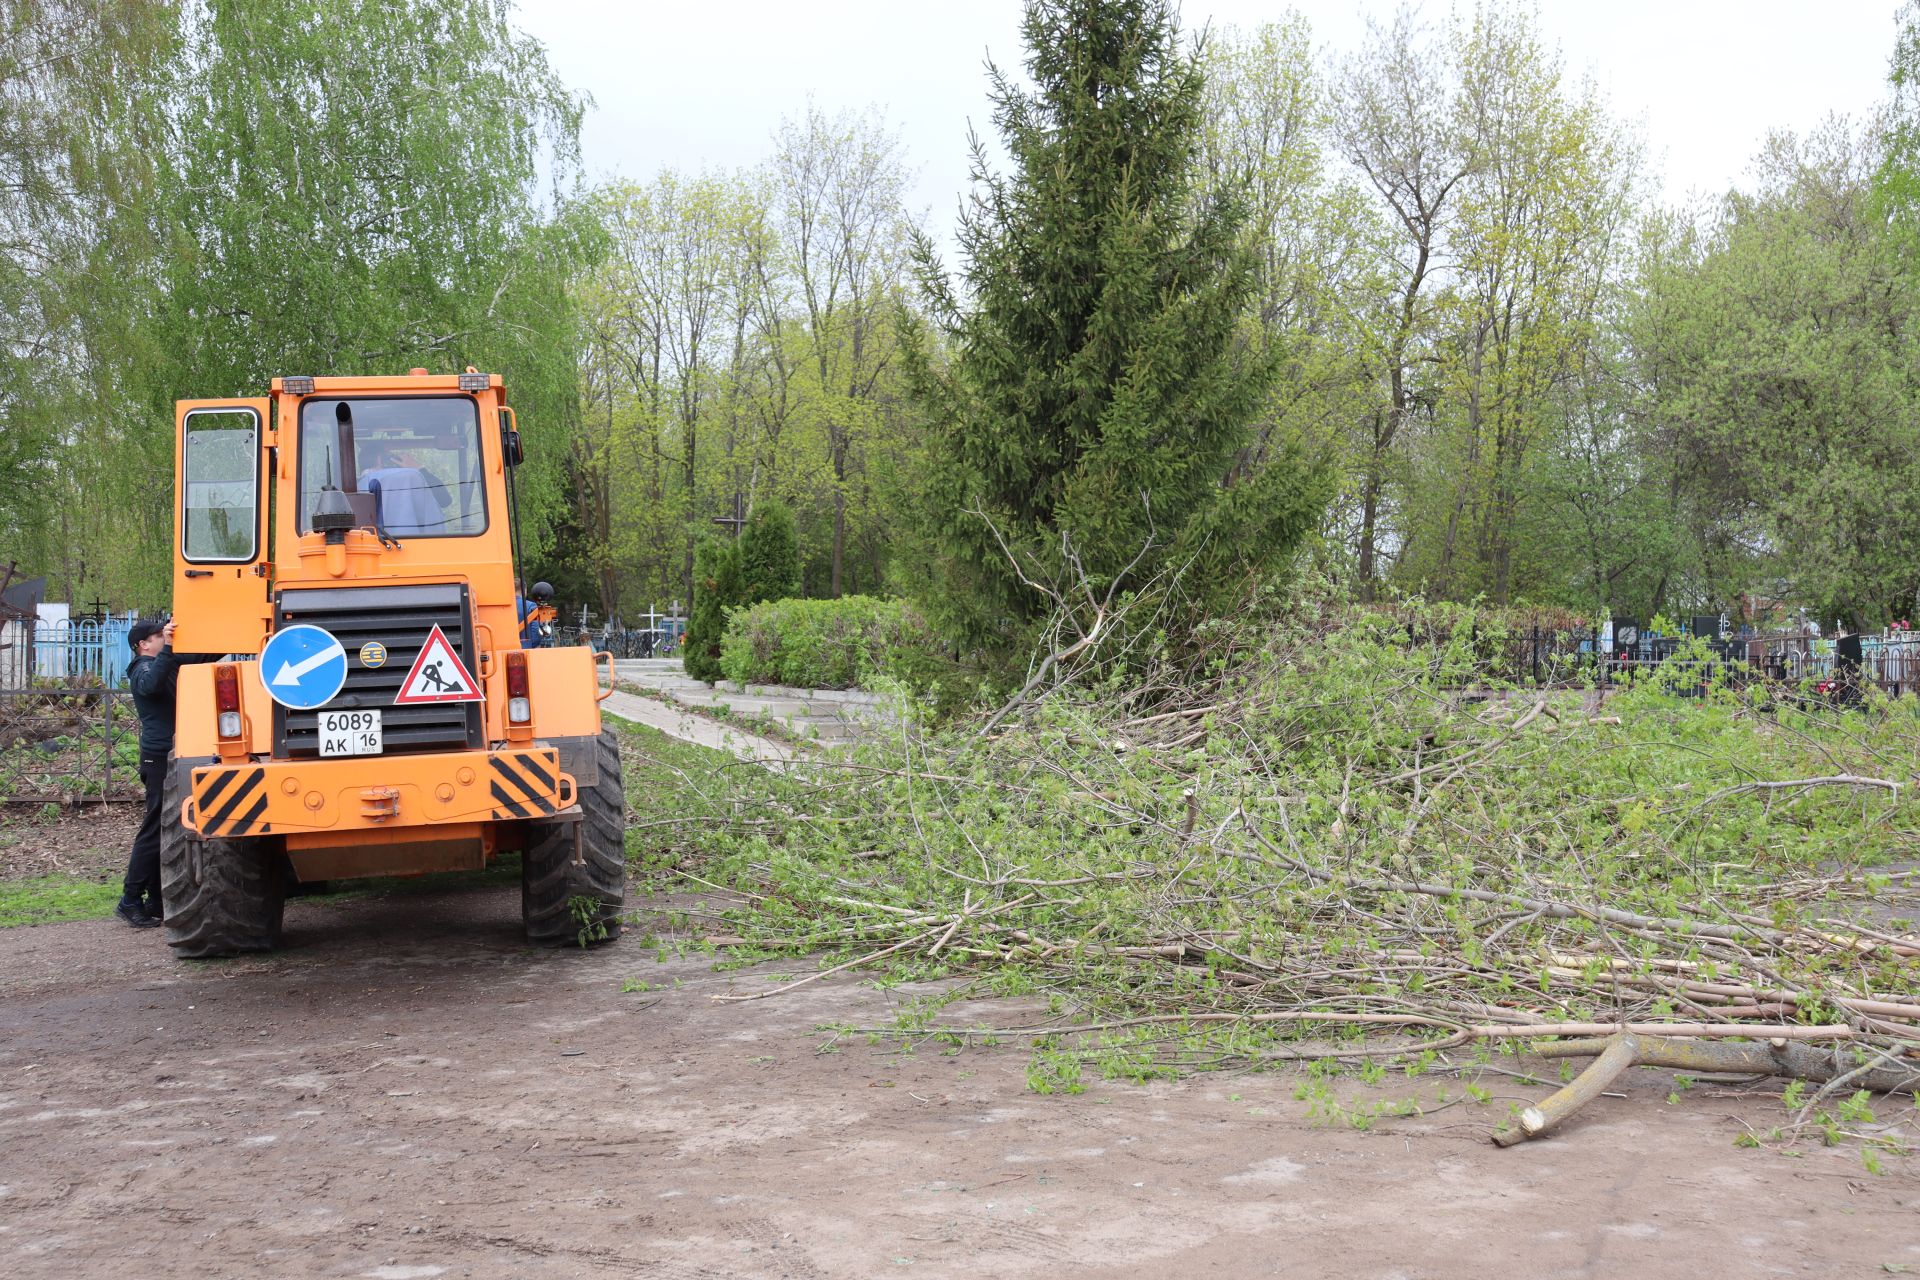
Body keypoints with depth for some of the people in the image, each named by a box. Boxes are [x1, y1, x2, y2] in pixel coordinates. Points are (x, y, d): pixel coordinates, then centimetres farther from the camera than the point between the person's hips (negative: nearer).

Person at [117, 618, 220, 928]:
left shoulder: (166, 664, 18)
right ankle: (130, 900, -5)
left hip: (170, 758, 10)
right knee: (155, 830, -9)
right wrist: (168, 648, -42)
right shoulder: (143, 670, -10)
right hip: (159, 757, -10)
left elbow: (201, 657, 28)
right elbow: (152, 685, -34)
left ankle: (156, 901, 14)